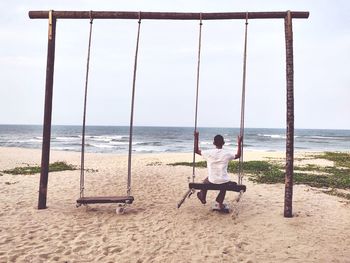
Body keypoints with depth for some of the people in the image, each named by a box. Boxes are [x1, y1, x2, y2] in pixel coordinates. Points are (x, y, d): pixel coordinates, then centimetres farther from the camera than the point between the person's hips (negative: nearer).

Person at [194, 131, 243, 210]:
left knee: (206, 180, 34)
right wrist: (239, 143, 16)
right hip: (224, 182, 1)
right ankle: (220, 203, 37)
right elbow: (238, 155, 12)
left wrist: (196, 138, 11)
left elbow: (196, 150, 6)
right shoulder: (227, 154, -8)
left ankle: (203, 198, 55)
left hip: (212, 182, 0)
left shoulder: (209, 153, -9)